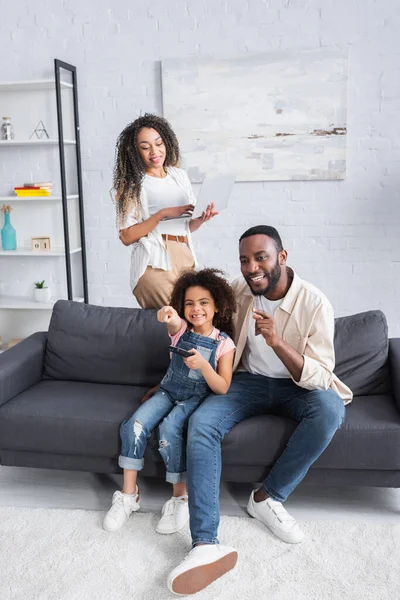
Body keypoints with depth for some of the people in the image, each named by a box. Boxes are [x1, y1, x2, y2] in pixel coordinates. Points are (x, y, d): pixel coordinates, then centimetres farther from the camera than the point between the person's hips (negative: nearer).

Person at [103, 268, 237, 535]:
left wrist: (203, 365, -28)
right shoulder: (181, 329, -1)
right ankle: (128, 494, -7)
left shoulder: (224, 343, -7)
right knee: (134, 425, -22)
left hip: (197, 397, -3)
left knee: (169, 428, -31)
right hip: (169, 390, 3)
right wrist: (168, 315, -55)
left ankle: (181, 498, -14)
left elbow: (222, 388, -10)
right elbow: (173, 323, -29)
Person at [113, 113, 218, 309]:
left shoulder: (179, 175, 14)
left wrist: (201, 219, -2)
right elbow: (126, 236, -7)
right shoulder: (132, 184, 0)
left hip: (186, 260, 5)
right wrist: (163, 214, -15)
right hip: (155, 264, -5)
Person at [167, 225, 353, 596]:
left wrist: (276, 341, -38)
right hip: (249, 381, 2)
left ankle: (268, 497, -17)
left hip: (297, 386, -2)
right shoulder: (239, 291, -7)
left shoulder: (314, 304, -18)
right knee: (200, 424, -26)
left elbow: (320, 378, -22)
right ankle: (205, 544, -33)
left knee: (330, 409, -35)